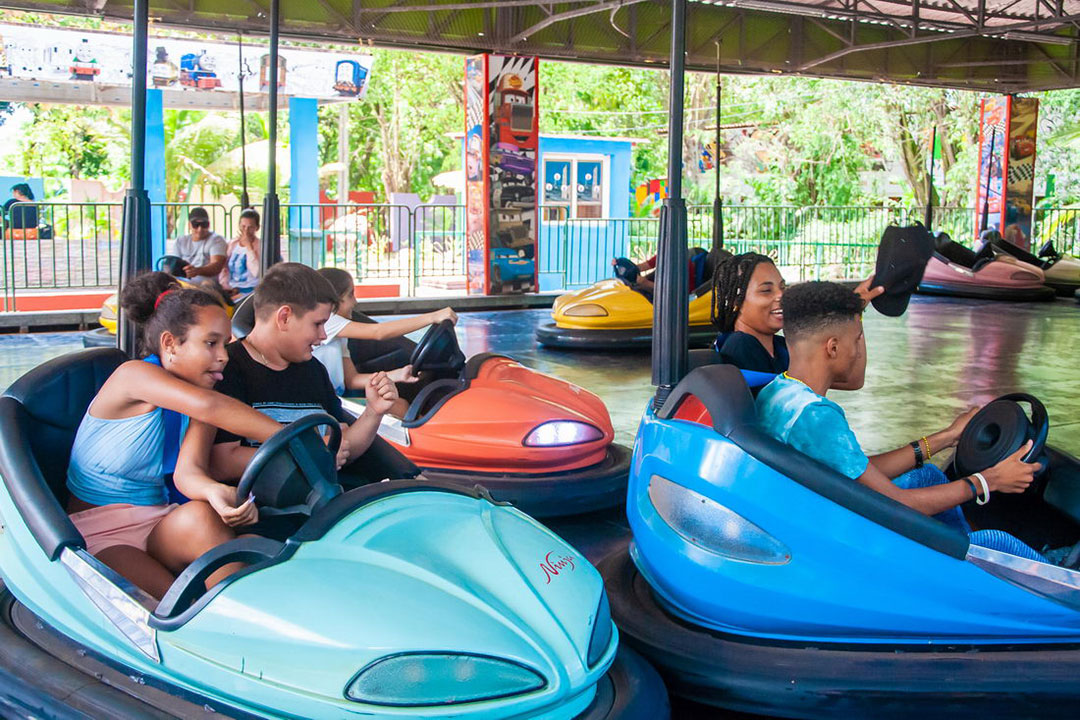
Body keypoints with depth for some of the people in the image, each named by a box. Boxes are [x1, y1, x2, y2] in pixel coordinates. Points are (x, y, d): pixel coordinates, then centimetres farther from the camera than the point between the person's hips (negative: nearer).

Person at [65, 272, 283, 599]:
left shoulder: (193, 389, 8)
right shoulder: (133, 375, -11)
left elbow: (186, 474, -11)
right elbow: (208, 406, -31)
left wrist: (214, 492, -36)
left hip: (159, 529, 6)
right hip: (100, 532, -5)